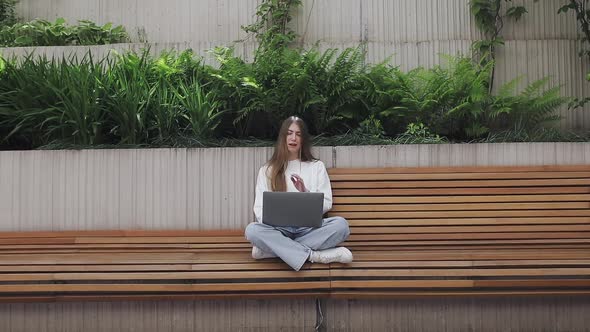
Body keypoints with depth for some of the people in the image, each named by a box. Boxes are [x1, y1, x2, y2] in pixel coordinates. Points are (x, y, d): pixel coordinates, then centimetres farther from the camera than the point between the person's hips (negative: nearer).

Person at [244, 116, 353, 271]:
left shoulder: (317, 166, 12)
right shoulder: (267, 170, 13)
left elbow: (326, 204, 7)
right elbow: (260, 206, 5)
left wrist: (305, 193, -12)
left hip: (309, 227, 1)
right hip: (279, 228, 0)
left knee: (341, 224, -30)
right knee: (252, 230, -32)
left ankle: (272, 247, -27)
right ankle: (314, 255, -32)